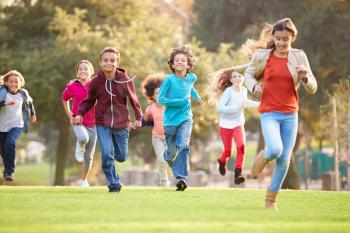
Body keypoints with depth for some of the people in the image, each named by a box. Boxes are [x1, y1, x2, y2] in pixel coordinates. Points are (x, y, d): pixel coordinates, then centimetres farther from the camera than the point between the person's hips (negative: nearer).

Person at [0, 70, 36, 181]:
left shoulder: (23, 93, -2)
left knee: (10, 143, -26)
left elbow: (29, 102, 20)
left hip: (16, 125, 0)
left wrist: (32, 114, 32)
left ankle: (9, 171, -19)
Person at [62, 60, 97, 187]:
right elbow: (64, 99, 16)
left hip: (93, 123, 1)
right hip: (78, 121, -1)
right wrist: (69, 115, 4)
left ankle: (84, 180, 28)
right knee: (83, 138, -36)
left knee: (89, 156, 6)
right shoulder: (72, 87, -4)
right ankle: (80, 147, 2)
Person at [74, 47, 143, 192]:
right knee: (106, 155, -12)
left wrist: (138, 117, 0)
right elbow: (89, 100, 6)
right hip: (102, 123, 0)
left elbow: (133, 99, 2)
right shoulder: (96, 81, -6)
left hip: (121, 123, 0)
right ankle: (114, 184, 2)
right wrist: (80, 113, -6)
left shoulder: (125, 80, -10)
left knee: (121, 157, 10)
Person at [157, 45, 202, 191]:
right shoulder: (169, 79, -12)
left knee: (183, 146, -20)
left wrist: (196, 96, 39)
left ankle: (182, 178, -21)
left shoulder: (191, 78, 1)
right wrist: (181, 101, -18)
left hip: (185, 118, 2)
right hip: (170, 120, -2)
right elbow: (160, 99, -15)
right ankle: (168, 157, 42)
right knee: (172, 151, 6)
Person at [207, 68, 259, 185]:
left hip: (238, 124, 3)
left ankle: (238, 174, -20)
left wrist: (259, 104, 19)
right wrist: (236, 107, -28)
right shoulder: (228, 91, -17)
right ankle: (222, 162, 43)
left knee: (241, 146, -20)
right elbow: (219, 107, -25)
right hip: (226, 125, -3)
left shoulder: (244, 90, 0)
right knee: (228, 151, 7)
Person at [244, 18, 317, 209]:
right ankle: (262, 158, 11)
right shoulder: (262, 56, -2)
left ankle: (271, 199, 21)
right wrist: (254, 85, -7)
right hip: (269, 114, -2)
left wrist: (305, 78, -20)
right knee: (275, 149, -26)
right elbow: (249, 74, 15)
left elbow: (312, 89, 2)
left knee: (284, 160, 4)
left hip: (290, 115, 2)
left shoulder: (299, 57, 1)